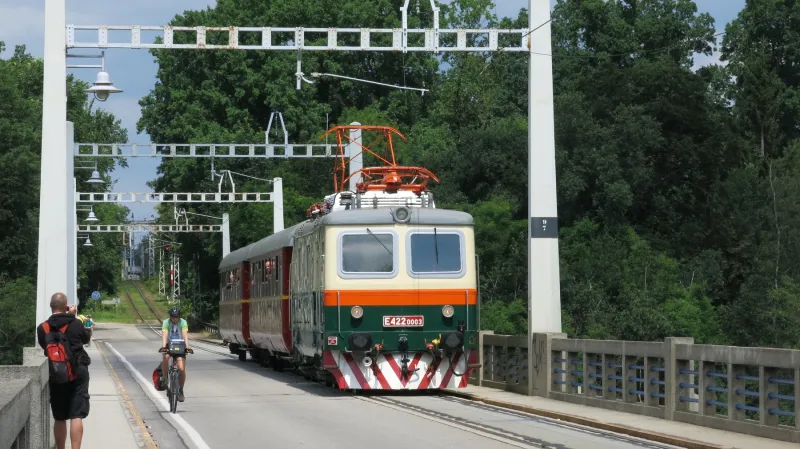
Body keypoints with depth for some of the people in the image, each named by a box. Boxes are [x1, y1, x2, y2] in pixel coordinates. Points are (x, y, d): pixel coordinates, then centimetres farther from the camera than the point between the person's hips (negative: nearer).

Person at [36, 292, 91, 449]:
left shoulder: (42, 328, -4)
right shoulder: (76, 324, -6)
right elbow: (86, 339, 12)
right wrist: (72, 317, 15)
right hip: (78, 372, -2)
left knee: (59, 418, 13)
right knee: (76, 416, -6)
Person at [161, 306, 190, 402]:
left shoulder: (183, 322, -13)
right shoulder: (166, 322, -13)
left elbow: (185, 335, -23)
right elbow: (164, 335, -25)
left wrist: (187, 347, -39)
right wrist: (163, 346, -42)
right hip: (169, 345, 0)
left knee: (181, 369, -14)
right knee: (165, 357, -35)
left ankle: (181, 390, 4)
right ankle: (165, 379, -19)